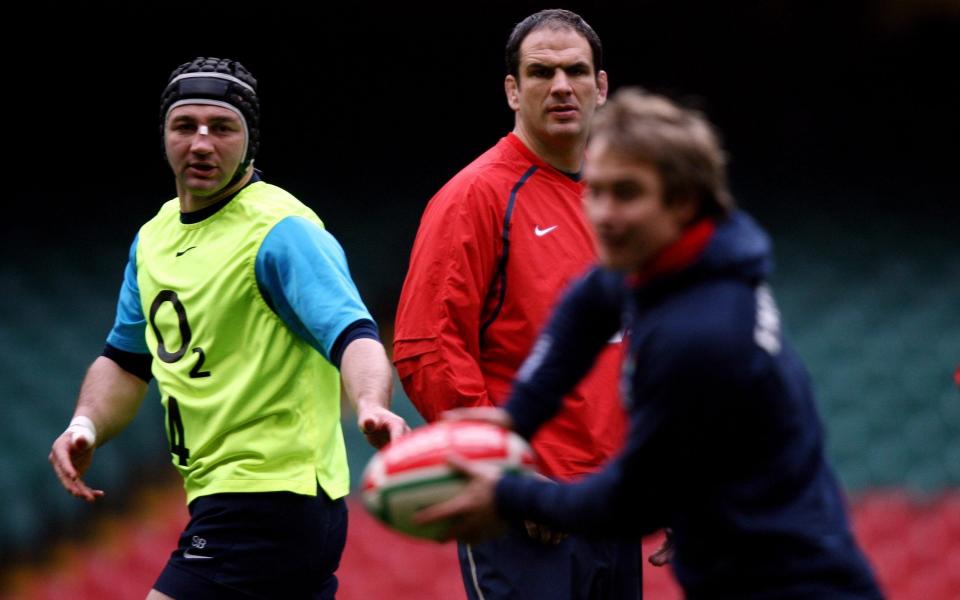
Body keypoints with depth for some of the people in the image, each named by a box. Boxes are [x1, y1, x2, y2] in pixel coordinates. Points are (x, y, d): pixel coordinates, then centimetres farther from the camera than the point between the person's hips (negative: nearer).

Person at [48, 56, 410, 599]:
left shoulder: (281, 230, -13)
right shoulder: (155, 236, 13)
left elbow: (351, 335, -26)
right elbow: (127, 359, 23)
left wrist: (372, 406, -47)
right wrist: (86, 427, 4)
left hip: (270, 503, -9)